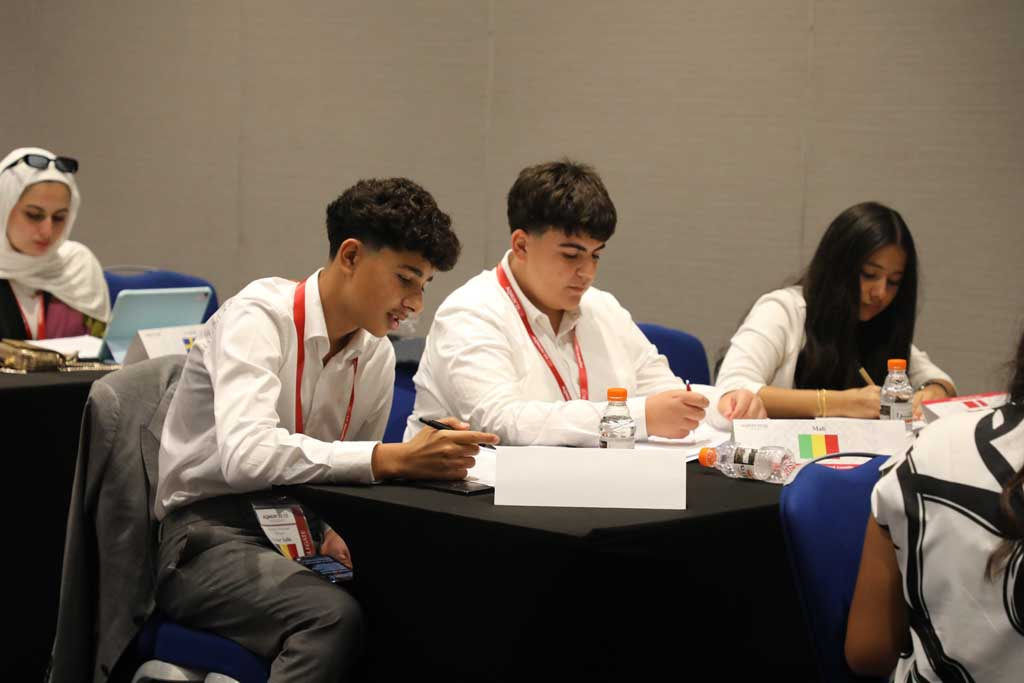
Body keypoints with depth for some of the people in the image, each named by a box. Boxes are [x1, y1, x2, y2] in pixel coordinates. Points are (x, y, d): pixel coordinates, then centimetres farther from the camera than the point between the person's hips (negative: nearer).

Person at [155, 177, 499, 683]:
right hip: (209, 533, -6)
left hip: (300, 539, 6)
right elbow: (246, 454, -31)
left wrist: (337, 533, -6)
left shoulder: (377, 356, 7)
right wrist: (395, 459, -39)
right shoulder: (259, 316, -15)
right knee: (333, 617, -34)